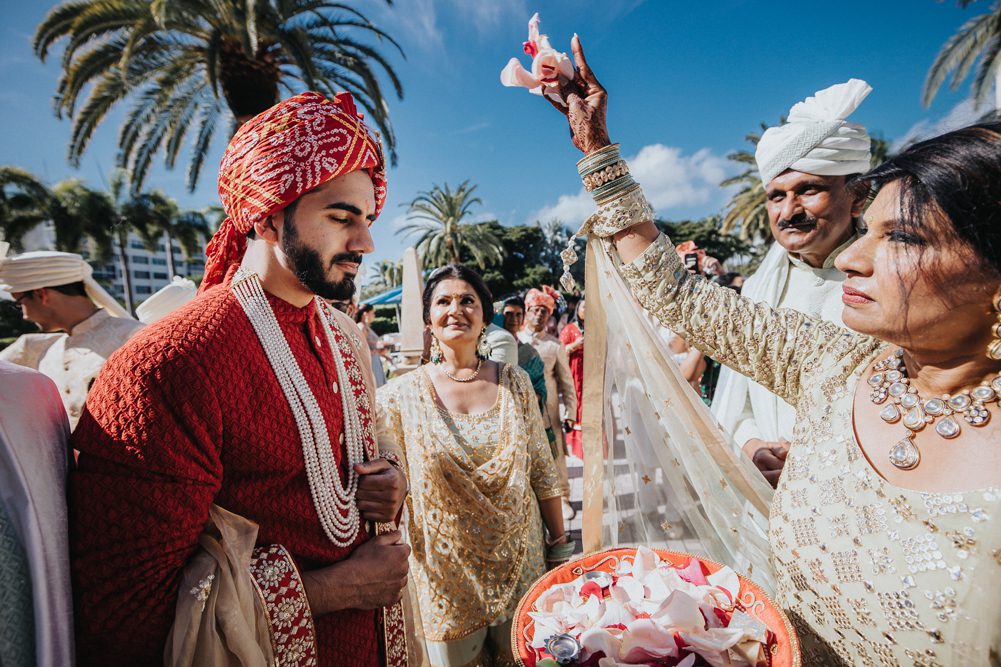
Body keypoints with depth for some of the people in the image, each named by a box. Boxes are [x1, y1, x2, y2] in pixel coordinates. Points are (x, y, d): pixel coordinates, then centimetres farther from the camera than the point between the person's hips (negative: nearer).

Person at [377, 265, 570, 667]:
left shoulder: (514, 383, -5)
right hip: (446, 573, -1)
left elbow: (543, 472, 1)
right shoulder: (402, 396, -11)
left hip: (520, 563, 2)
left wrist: (560, 547, 5)